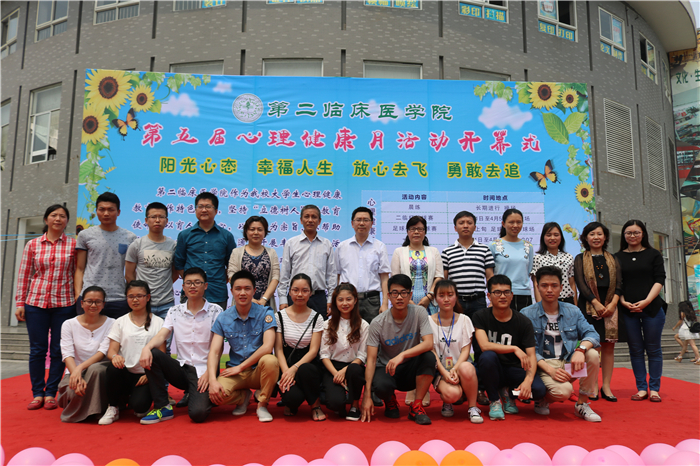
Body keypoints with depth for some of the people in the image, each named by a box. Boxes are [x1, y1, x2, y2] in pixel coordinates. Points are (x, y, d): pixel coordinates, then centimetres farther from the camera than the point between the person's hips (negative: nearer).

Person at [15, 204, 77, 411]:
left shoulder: (73, 245, 2)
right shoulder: (33, 245, 6)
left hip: (64, 304, -1)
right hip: (36, 302, 1)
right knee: (37, 349, 6)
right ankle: (37, 394, 17)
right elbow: (24, 275, 7)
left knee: (59, 350, 3)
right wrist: (20, 303, 4)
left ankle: (50, 394, 15)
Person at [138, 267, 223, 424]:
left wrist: (208, 373, -15)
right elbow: (161, 335, -3)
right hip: (181, 369, 4)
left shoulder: (215, 311, -1)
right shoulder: (175, 311, 10)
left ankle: (200, 396, 12)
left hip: (203, 371, -4)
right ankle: (162, 407, -10)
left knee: (198, 413, -26)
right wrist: (146, 347, -25)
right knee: (152, 355, -22)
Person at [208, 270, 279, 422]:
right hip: (234, 371, 2)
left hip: (258, 370, -2)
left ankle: (262, 404, -8)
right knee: (215, 394, -27)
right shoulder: (224, 318, 2)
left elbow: (267, 347, -18)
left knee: (270, 360, -35)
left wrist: (241, 367, -16)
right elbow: (214, 351, -4)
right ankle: (243, 397, 10)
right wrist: (212, 380, -20)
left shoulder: (265, 313, -7)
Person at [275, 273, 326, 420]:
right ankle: (290, 402, 9)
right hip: (287, 366, 0)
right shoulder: (280, 316, 3)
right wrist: (286, 372, -19)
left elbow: (313, 350, -5)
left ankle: (316, 405, -9)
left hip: (307, 365, 0)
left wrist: (294, 368, -22)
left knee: (305, 370, -38)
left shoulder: (316, 318, 3)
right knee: (293, 397, -32)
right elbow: (278, 349, -1)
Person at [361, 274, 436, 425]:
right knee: (381, 386, -35)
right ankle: (390, 401, 5)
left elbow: (428, 344, -24)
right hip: (386, 368, -1)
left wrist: (402, 355, -40)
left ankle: (416, 407, -13)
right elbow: (371, 360, -14)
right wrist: (367, 396, -22)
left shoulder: (419, 313, -11)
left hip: (411, 369, 1)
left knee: (429, 357, -30)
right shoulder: (378, 323, -13)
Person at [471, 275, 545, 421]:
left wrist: (528, 380, -28)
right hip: (490, 371, -1)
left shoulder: (524, 322, -3)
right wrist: (515, 348, -27)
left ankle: (506, 392, 9)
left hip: (514, 370, 2)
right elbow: (484, 346, -20)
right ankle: (494, 400, -8)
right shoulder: (480, 317, -6)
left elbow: (531, 355, -10)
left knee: (539, 390, -27)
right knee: (488, 356, -35)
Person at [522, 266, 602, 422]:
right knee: (563, 391, -32)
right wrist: (550, 370, -22)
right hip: (543, 366, -4)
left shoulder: (572, 311, 8)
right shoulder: (527, 314, -4)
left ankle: (582, 404, -7)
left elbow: (592, 334, -4)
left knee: (592, 354, -24)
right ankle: (542, 399, 6)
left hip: (569, 363, 4)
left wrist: (580, 349, -26)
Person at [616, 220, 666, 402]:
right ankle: (641, 388, 11)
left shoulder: (653, 255, 6)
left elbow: (659, 280, -1)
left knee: (653, 349, 4)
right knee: (635, 350, 5)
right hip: (627, 310, 1)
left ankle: (654, 389, 11)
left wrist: (646, 301, -12)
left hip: (652, 308, -1)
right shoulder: (618, 257, 9)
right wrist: (623, 302, -9)